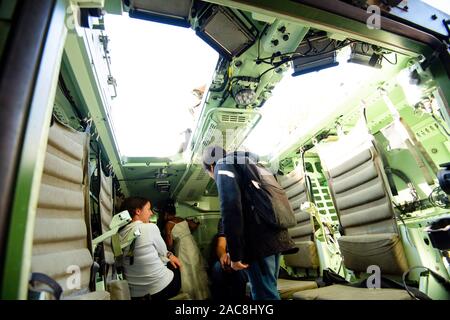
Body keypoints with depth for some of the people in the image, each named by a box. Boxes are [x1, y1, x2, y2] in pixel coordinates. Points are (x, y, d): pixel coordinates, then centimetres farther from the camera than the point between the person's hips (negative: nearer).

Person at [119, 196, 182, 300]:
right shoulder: (150, 227, -19)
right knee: (175, 266, 25)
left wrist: (168, 255, 10)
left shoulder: (120, 235, 0)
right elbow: (162, 251, -4)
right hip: (162, 288, -6)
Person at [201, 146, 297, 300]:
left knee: (264, 295, -1)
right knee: (269, 290, 19)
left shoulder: (223, 165, 1)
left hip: (259, 240, -9)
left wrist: (235, 254, -14)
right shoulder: (248, 164, 28)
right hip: (275, 235, 9)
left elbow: (231, 207, -15)